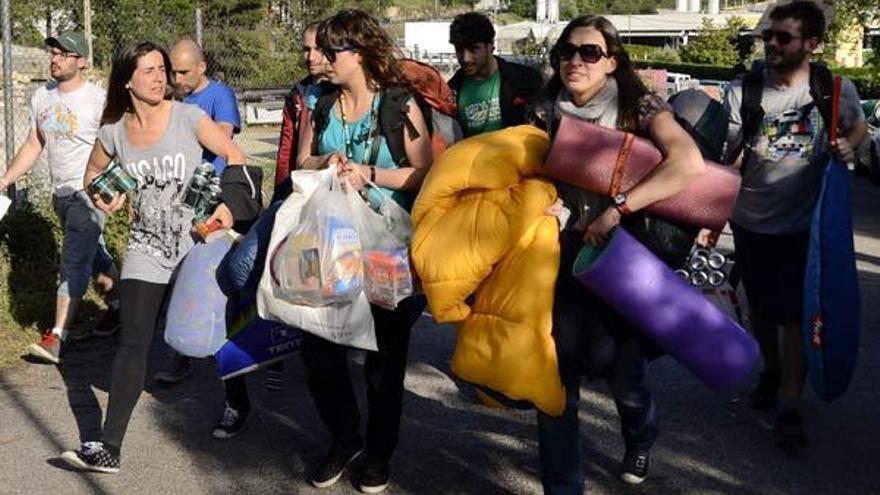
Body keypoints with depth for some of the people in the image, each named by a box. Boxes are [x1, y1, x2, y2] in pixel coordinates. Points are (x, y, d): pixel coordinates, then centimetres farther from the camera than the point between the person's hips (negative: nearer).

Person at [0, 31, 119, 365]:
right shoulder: (41, 97, 6)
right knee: (94, 256, 21)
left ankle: (56, 339, -12)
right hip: (60, 194, 7)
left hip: (89, 193, -7)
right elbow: (33, 146, 14)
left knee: (74, 265, -11)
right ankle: (117, 307, 39)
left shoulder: (97, 100, -14)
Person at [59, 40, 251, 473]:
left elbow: (235, 157, -4)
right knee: (132, 342, -6)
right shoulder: (113, 133, -1)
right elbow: (93, 172, 19)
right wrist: (102, 196, -4)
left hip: (198, 244, -1)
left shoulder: (188, 118, -9)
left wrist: (228, 205, -19)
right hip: (147, 250, 2)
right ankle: (109, 448, -7)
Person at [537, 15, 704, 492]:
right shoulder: (549, 111, 3)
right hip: (561, 254, 3)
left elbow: (689, 163, -25)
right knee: (554, 373, -1)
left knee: (611, 360, -1)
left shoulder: (639, 107, -10)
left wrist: (617, 208, -29)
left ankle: (640, 437, 37)